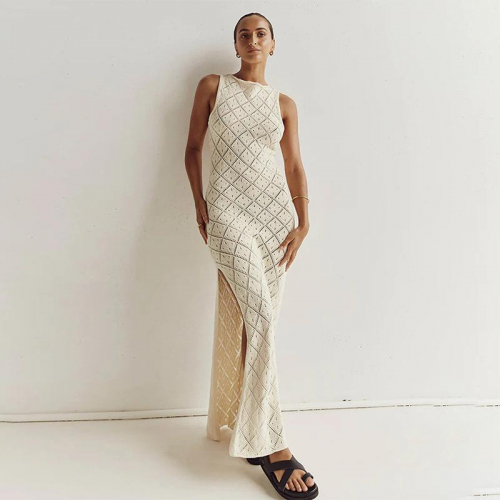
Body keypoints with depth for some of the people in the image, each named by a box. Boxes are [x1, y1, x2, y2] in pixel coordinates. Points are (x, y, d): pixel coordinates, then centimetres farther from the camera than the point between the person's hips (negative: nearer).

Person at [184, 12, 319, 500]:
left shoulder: (284, 103, 14)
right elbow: (192, 149, 9)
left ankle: (245, 425, 22)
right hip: (228, 208, -3)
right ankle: (272, 445, -12)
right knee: (259, 314, -17)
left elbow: (295, 165, 9)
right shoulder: (212, 86, 9)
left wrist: (303, 222, -1)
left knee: (252, 320, 5)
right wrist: (198, 202, -1)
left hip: (275, 209, 3)